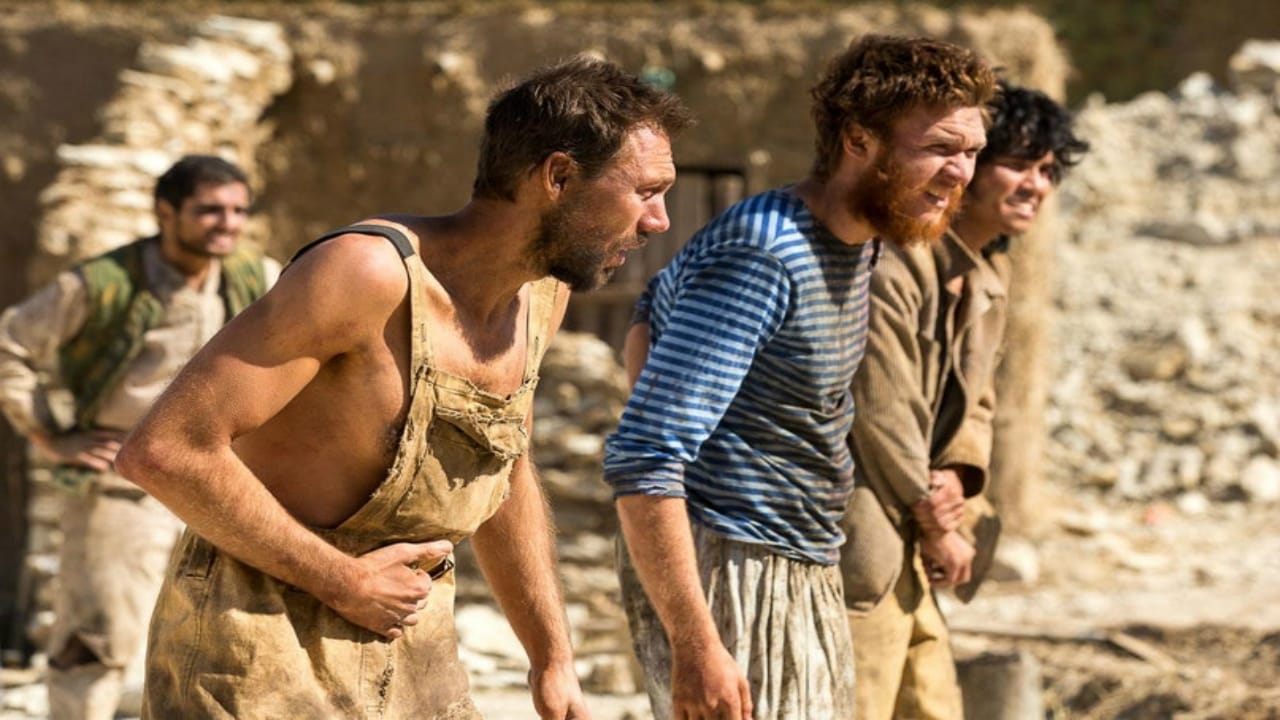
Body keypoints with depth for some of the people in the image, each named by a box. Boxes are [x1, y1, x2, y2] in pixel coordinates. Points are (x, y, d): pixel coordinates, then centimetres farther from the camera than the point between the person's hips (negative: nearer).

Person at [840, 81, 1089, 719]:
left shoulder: (988, 278, 12)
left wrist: (957, 476, -6)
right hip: (860, 542, -10)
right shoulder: (897, 261, -18)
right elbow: (879, 410, -19)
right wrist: (937, 526, -7)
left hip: (907, 547, 10)